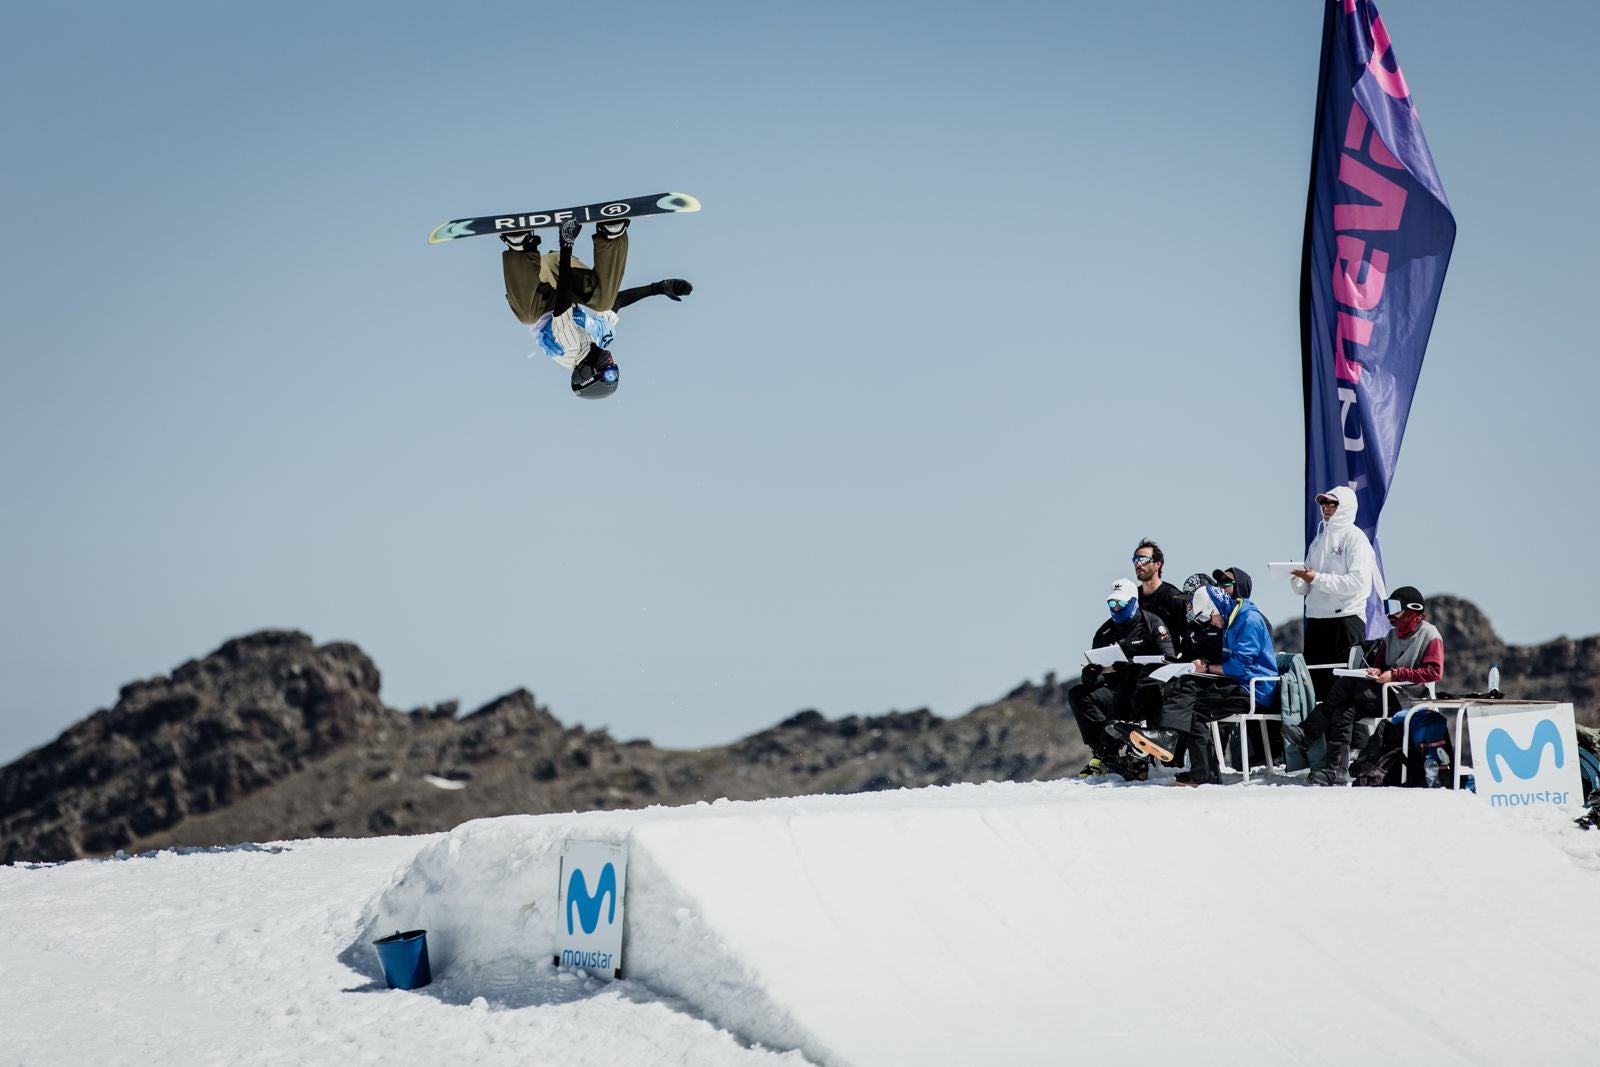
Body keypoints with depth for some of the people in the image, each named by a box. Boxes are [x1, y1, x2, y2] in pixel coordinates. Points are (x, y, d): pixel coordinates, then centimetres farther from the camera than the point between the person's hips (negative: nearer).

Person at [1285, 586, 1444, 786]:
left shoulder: (1429, 634, -3)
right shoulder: (1393, 635, 23)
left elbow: (1434, 672, -14)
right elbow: (1381, 662, 25)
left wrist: (1395, 674, -20)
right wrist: (1377, 670, -1)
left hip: (1407, 698, -8)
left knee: (1346, 686, -23)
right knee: (1344, 710, -21)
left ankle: (1308, 732, -20)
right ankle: (1336, 772, -25)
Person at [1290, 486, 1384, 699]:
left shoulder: (1354, 537, -2)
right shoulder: (1320, 538, 18)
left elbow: (1357, 581, -15)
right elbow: (1304, 588, 17)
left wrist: (1318, 578, -16)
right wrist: (1297, 577, -5)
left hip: (1345, 616, -7)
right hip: (1316, 617, 7)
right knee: (1315, 678, 4)